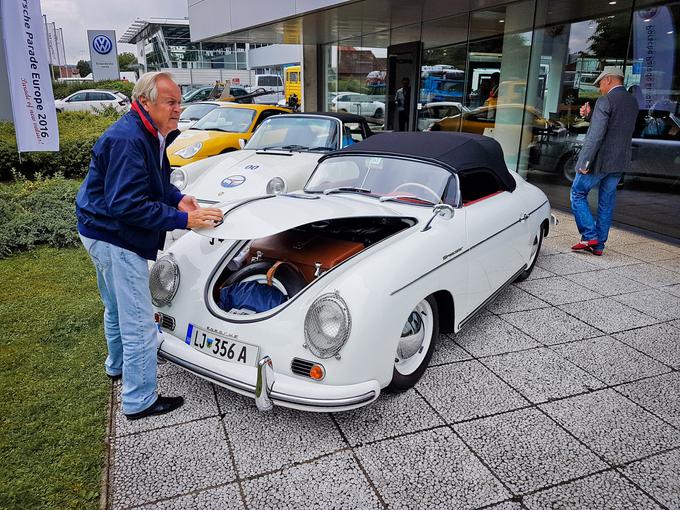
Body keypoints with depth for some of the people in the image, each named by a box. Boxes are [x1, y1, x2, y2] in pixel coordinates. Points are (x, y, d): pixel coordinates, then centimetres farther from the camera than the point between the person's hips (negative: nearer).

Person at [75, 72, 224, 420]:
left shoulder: (149, 134, 6)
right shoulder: (127, 140, -26)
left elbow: (155, 181, 16)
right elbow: (126, 204, -30)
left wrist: (178, 199, -3)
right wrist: (183, 220, -29)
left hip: (104, 233, 11)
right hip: (115, 238, -11)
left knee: (117, 307, 28)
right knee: (138, 324, -3)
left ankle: (118, 365, 51)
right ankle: (139, 402, 10)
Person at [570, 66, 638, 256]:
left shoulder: (605, 101, -14)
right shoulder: (632, 102, 12)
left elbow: (596, 134, -22)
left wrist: (585, 162, -19)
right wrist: (590, 115, 12)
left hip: (600, 161, -8)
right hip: (620, 162, 8)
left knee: (578, 194, 7)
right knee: (606, 202, 12)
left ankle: (590, 236, 0)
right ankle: (599, 245, 17)